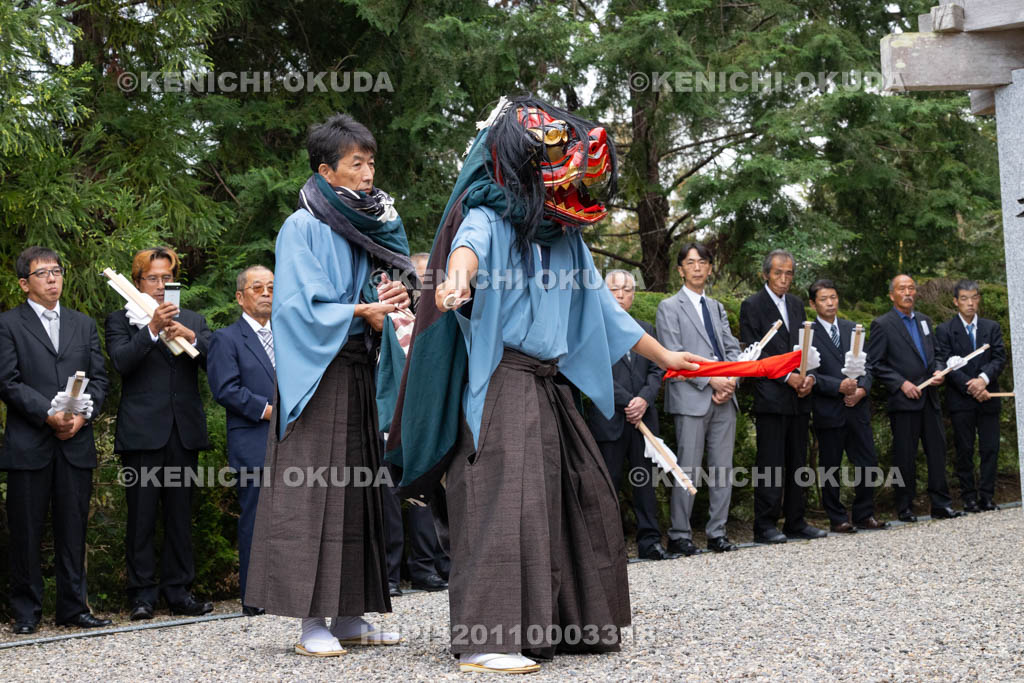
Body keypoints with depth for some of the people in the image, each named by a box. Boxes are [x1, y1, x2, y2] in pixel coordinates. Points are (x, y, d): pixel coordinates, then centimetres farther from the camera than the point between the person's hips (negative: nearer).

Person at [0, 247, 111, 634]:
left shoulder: (83, 325, 16)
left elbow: (99, 378, 10)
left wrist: (83, 414, -7)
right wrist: (49, 414, -16)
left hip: (76, 443, 4)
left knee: (73, 530, 6)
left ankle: (73, 608, 14)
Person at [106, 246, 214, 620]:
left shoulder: (192, 319, 18)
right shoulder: (120, 320, 8)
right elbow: (122, 361, -10)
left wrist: (190, 337, -13)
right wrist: (153, 329, -20)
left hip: (185, 431, 3)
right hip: (142, 431, -3)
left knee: (180, 515, 6)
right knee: (141, 517, -2)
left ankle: (178, 590, 13)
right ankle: (143, 593, 4)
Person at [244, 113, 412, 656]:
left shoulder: (362, 225, 15)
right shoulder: (304, 227, -7)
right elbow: (300, 307, -14)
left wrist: (384, 308, -3)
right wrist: (362, 311, -14)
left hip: (356, 370, 8)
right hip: (317, 372, -8)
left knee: (354, 486, 7)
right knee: (312, 488, -7)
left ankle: (348, 615, 12)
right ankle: (312, 621, -5)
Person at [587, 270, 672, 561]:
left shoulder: (645, 329, 17)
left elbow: (656, 370, 12)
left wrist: (644, 400, -7)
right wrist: (627, 402, -13)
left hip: (643, 417, 5)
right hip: (608, 420, -5)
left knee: (646, 481, 6)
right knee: (609, 483, -2)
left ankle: (649, 542, 11)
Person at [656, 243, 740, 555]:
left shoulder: (717, 308, 20)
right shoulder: (670, 307, 1)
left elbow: (733, 349, 14)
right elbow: (674, 356, -8)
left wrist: (730, 383, -4)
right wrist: (710, 380, -14)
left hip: (723, 398, 6)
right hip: (691, 398, -6)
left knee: (723, 468, 5)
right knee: (688, 470, -6)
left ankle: (717, 532, 12)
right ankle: (679, 535, 1)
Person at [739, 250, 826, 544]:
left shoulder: (796, 304, 17)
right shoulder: (752, 306, -3)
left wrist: (809, 376, -1)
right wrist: (787, 376, -15)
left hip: (799, 398, 6)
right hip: (771, 396, -6)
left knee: (797, 462, 9)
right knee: (770, 463, -7)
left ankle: (796, 522, 15)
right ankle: (765, 526, -3)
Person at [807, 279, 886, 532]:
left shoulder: (853, 329, 13)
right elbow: (810, 374, -9)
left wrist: (862, 389, -7)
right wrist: (839, 386, -19)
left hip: (857, 407, 4)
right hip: (828, 411, -4)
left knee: (868, 463, 5)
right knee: (830, 468, 3)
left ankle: (864, 515, 17)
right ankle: (837, 519, 13)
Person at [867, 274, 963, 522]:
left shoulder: (924, 320, 16)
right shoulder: (882, 324, -3)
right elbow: (874, 364, -7)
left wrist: (938, 372, 2)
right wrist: (901, 384, -14)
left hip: (929, 398, 6)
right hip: (903, 399, -5)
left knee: (937, 451, 4)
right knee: (905, 456, -1)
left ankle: (941, 504, 10)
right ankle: (905, 508, 7)